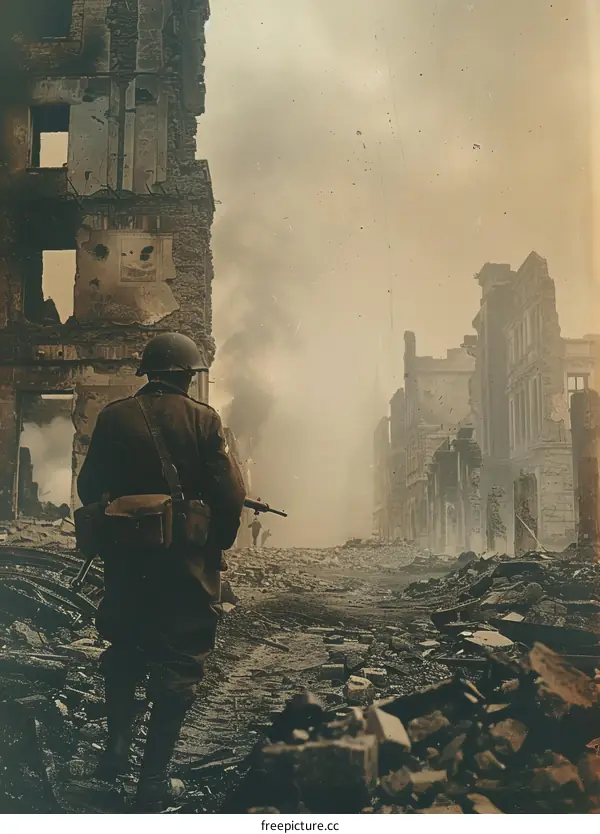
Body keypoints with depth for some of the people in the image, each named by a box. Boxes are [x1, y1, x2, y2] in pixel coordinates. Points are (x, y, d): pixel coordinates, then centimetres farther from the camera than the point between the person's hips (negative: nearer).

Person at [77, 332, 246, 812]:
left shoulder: (113, 417, -2)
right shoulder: (203, 420, -10)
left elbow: (90, 489, 2)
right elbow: (229, 494, -13)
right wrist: (218, 544, 3)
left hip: (126, 560, 3)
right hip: (187, 563, -3)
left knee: (124, 651, 25)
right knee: (178, 664, 8)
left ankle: (117, 750, 29)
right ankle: (154, 780, 12)